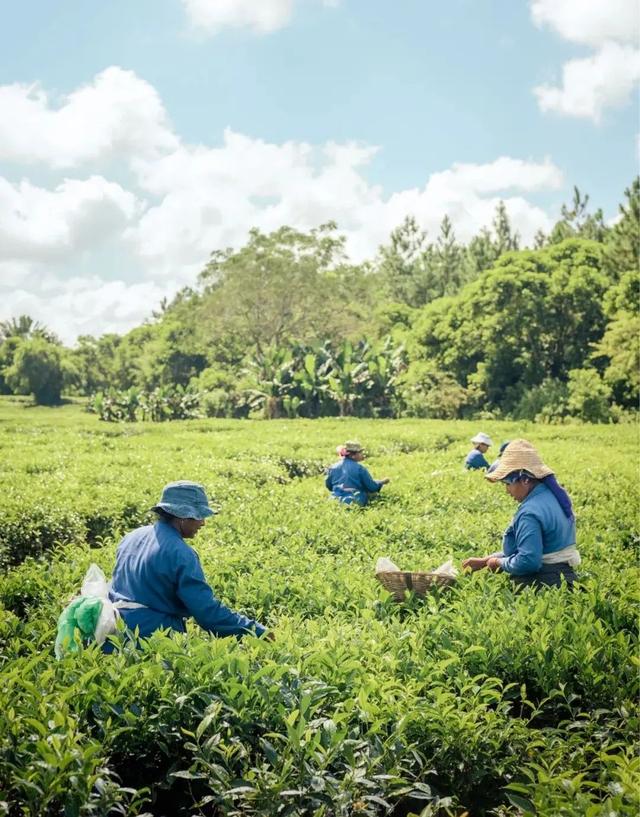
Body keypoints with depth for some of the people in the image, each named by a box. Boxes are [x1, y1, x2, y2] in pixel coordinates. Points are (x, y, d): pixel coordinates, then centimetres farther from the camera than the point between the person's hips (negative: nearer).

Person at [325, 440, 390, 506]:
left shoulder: (333, 467, 7)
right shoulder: (359, 468, -5)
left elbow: (328, 486, 18)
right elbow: (372, 487, 1)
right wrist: (382, 482, 21)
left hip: (336, 501, 3)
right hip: (356, 502, -3)